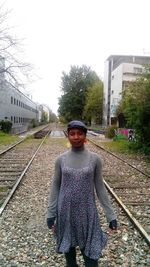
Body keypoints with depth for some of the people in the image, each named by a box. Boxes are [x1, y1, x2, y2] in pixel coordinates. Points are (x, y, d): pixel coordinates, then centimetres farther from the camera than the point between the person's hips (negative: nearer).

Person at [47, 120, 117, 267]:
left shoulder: (95, 159, -8)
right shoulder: (61, 159, -6)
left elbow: (100, 187, -2)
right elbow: (55, 187, 1)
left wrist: (110, 214, -2)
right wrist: (50, 213, -1)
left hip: (87, 211, -1)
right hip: (65, 211, 2)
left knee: (90, 248, 4)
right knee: (68, 244, 18)